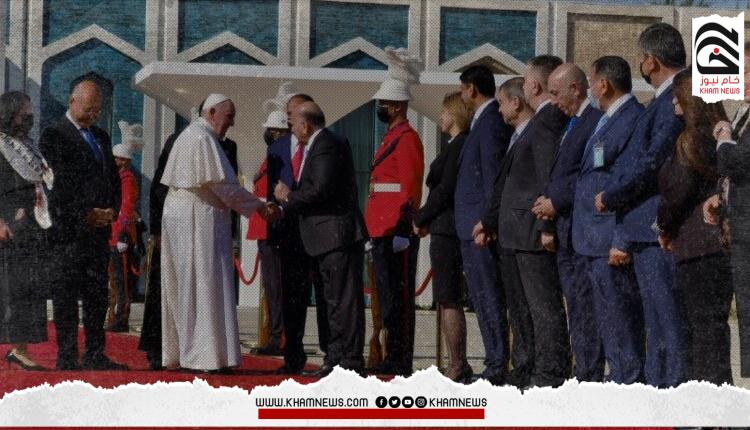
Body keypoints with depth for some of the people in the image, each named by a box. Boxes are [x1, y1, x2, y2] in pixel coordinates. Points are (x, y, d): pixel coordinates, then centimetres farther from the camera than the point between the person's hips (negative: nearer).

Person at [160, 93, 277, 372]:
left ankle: (176, 353, 13)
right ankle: (205, 356, -9)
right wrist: (259, 207, -12)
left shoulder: (188, 135, 19)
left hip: (177, 213, 10)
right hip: (199, 219, -10)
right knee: (205, 285, -8)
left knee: (182, 287, 11)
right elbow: (222, 185, -17)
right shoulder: (203, 139, -14)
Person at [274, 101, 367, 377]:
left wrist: (289, 197, -8)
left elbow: (321, 191, -21)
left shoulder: (327, 147, -13)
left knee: (345, 300, -9)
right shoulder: (317, 146, 19)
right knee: (335, 300, 14)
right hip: (329, 238, 11)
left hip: (339, 234, -11)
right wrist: (285, 207, 16)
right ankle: (336, 357, 19)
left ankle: (351, 360, -8)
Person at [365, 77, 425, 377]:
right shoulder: (391, 138, 20)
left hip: (397, 230, -10)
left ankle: (402, 361, -6)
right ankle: (392, 357, 17)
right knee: (387, 295, 12)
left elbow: (410, 186, -17)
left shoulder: (407, 138, -10)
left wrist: (401, 227, -21)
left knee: (399, 295, -8)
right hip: (383, 230, 10)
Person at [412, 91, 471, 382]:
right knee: (445, 299, 12)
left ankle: (457, 368, -8)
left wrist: (420, 218, -8)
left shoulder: (460, 145, -12)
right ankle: (458, 366, 15)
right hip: (445, 229, 10)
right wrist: (426, 220, 8)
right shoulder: (455, 145, 18)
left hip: (447, 230, -10)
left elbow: (446, 189, -18)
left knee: (448, 299, -9)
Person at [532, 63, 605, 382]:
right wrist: (549, 198, 7)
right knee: (576, 308, 11)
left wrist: (556, 202, -14)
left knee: (585, 306, -9)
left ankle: (591, 377, -6)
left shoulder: (595, 121, -12)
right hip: (566, 234, 10)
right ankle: (584, 376, 15)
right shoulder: (573, 123, 20)